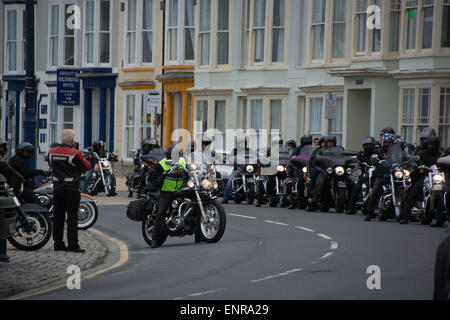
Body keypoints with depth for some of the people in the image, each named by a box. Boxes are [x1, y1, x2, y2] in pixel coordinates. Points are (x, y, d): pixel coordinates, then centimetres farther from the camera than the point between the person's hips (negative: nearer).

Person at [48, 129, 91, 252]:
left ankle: (58, 243, 12)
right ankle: (73, 245, -5)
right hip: (71, 189, -5)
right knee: (72, 216, -2)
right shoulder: (75, 154, -15)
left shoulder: (52, 152, 2)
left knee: (58, 216, 9)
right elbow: (87, 166, -4)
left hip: (57, 188, 5)